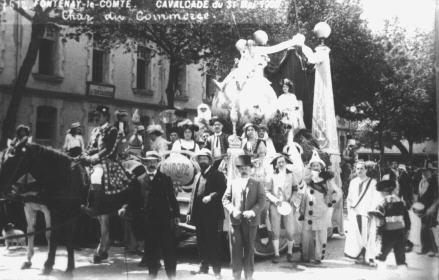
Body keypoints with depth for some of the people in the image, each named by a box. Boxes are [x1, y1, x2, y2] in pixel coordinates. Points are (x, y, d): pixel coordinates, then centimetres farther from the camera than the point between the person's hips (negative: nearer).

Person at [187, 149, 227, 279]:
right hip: (199, 214, 7)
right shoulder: (198, 176, 18)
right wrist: (190, 211, 11)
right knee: (201, 242, 12)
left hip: (212, 214, -6)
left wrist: (211, 197, -25)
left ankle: (216, 270, 4)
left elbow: (222, 190, -13)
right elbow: (193, 194, 17)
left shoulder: (217, 175, -2)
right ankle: (204, 267, 23)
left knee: (213, 242, -3)